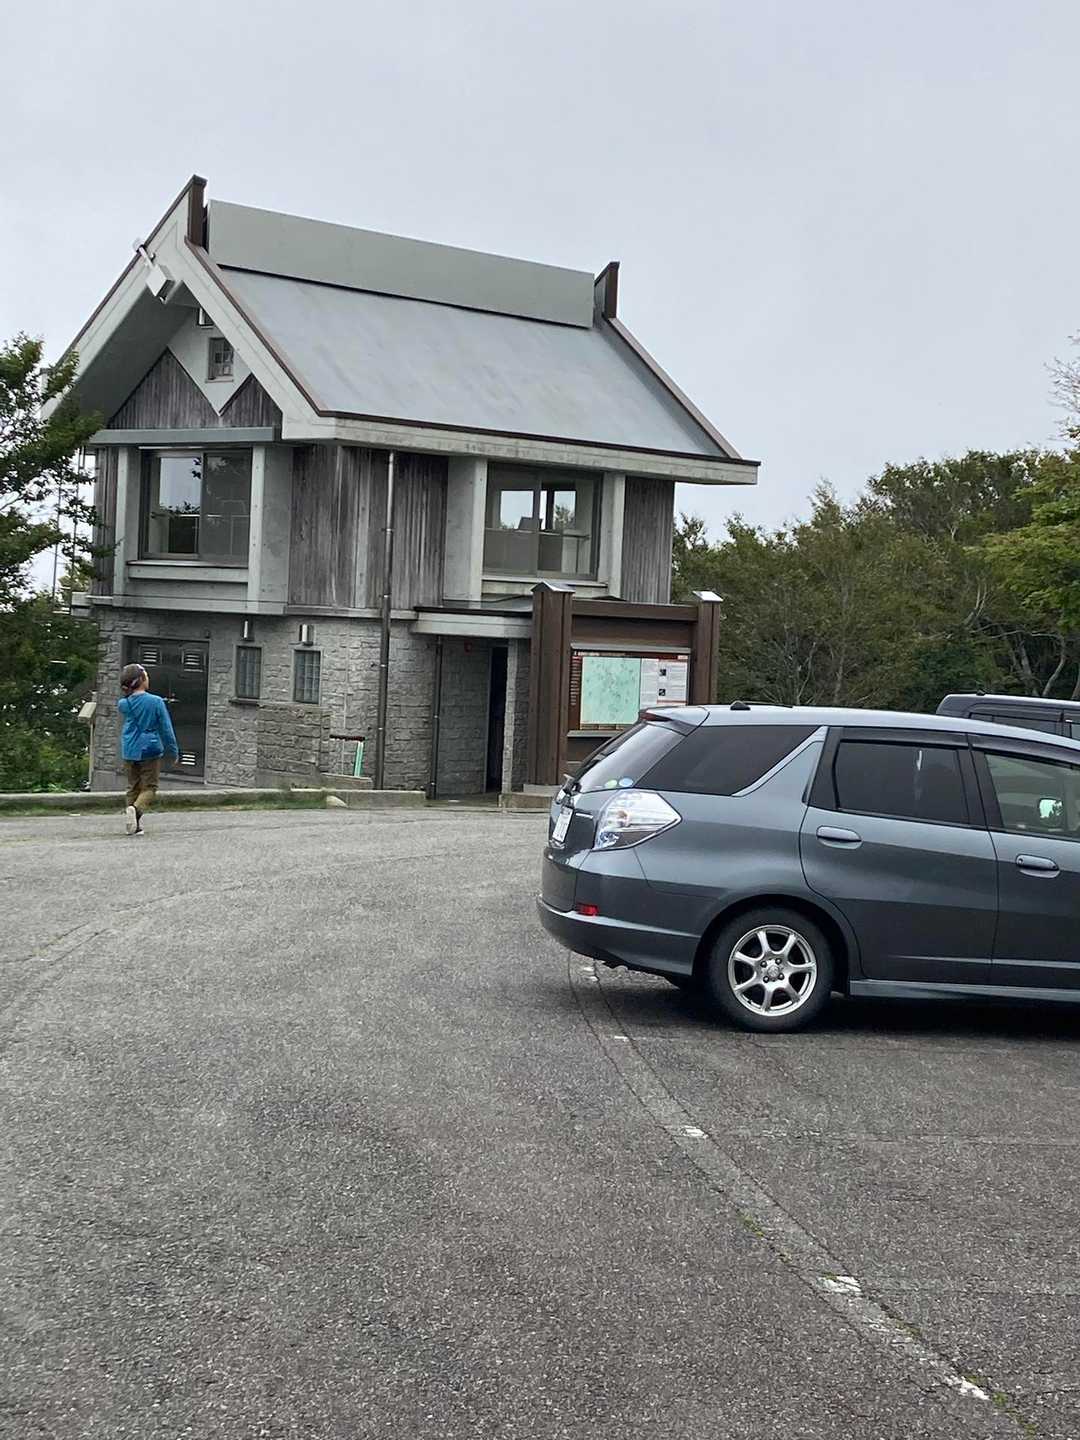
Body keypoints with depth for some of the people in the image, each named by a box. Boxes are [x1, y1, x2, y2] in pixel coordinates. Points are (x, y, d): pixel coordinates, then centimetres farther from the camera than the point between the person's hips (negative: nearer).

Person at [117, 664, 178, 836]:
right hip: (150, 750, -4)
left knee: (133, 787, 14)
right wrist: (173, 751, 2)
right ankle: (137, 809, -27)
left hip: (130, 751, 4)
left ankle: (134, 825, 11)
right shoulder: (156, 702, -10)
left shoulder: (124, 704, -1)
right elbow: (166, 729, -6)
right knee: (149, 787, 2)